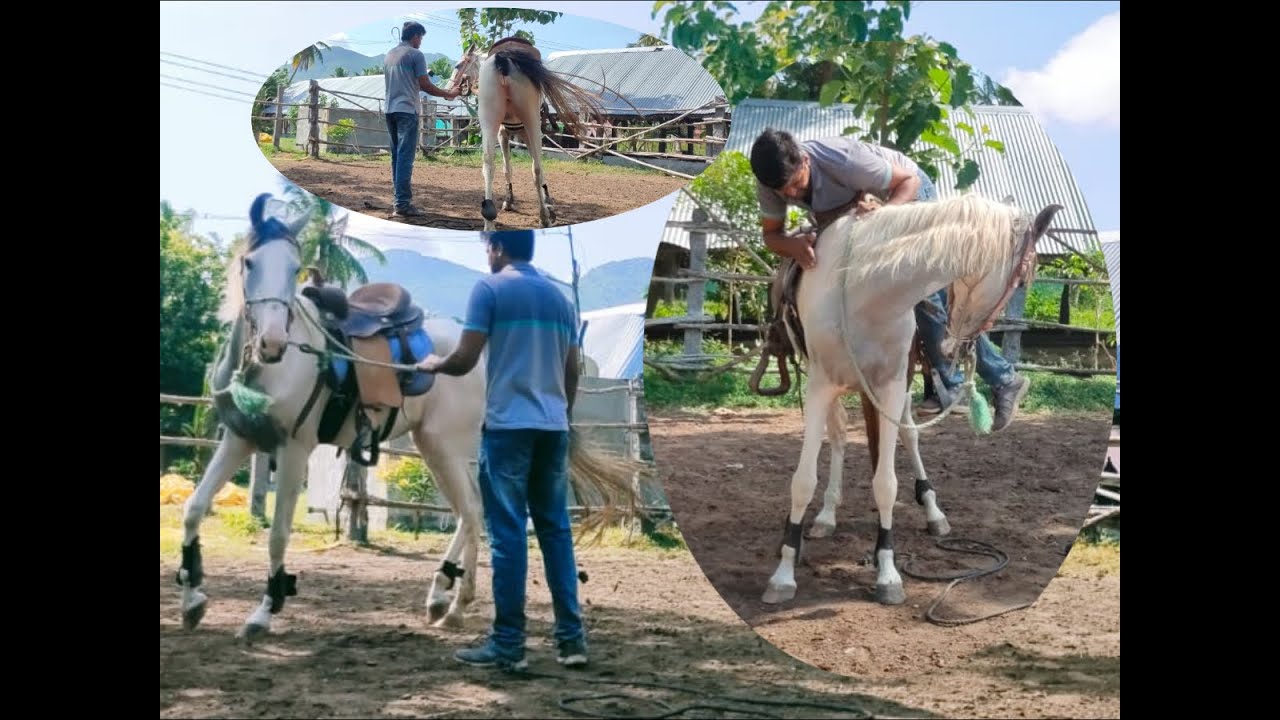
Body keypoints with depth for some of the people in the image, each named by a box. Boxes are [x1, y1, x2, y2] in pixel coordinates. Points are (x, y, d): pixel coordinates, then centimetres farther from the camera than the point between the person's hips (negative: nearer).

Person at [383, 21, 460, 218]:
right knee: (405, 156, -10)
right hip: (407, 110, -8)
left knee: (397, 155, 12)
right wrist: (448, 94, 2)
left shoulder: (389, 55, 16)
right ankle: (402, 204, -15)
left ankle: (400, 199, 14)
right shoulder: (415, 54, -6)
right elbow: (425, 85, -9)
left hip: (390, 110, 8)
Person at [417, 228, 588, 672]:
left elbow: (466, 360, -8)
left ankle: (508, 645, -1)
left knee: (508, 534, -3)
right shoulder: (558, 296, 15)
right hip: (554, 427, 6)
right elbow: (572, 372, 16)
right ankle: (571, 638, 8)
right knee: (556, 529, 10)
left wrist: (434, 365, 13)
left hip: (508, 426, -6)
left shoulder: (490, 289, -3)